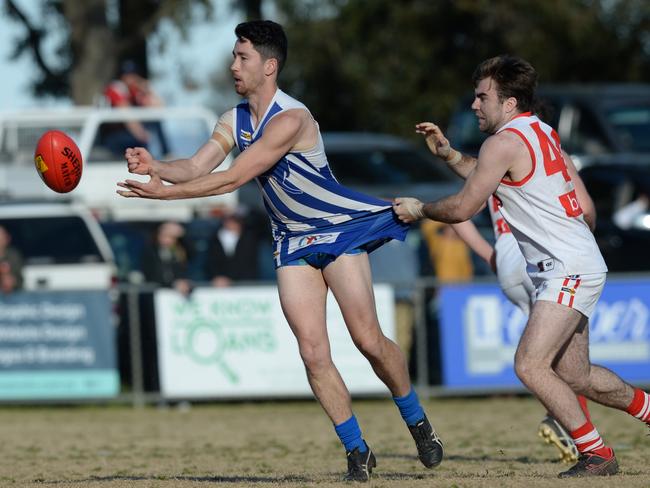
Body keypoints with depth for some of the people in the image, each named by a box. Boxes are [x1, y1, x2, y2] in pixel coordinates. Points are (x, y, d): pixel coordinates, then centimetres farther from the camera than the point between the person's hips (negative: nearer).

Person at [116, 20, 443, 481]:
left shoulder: (290, 119, -25)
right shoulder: (234, 121, 2)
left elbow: (232, 179, -29)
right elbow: (196, 167, -4)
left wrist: (163, 192, -31)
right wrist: (156, 166, -25)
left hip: (341, 231, -6)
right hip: (292, 243, 6)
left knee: (368, 339, -6)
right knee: (313, 353, -5)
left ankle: (418, 422, 18)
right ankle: (358, 451, 3)